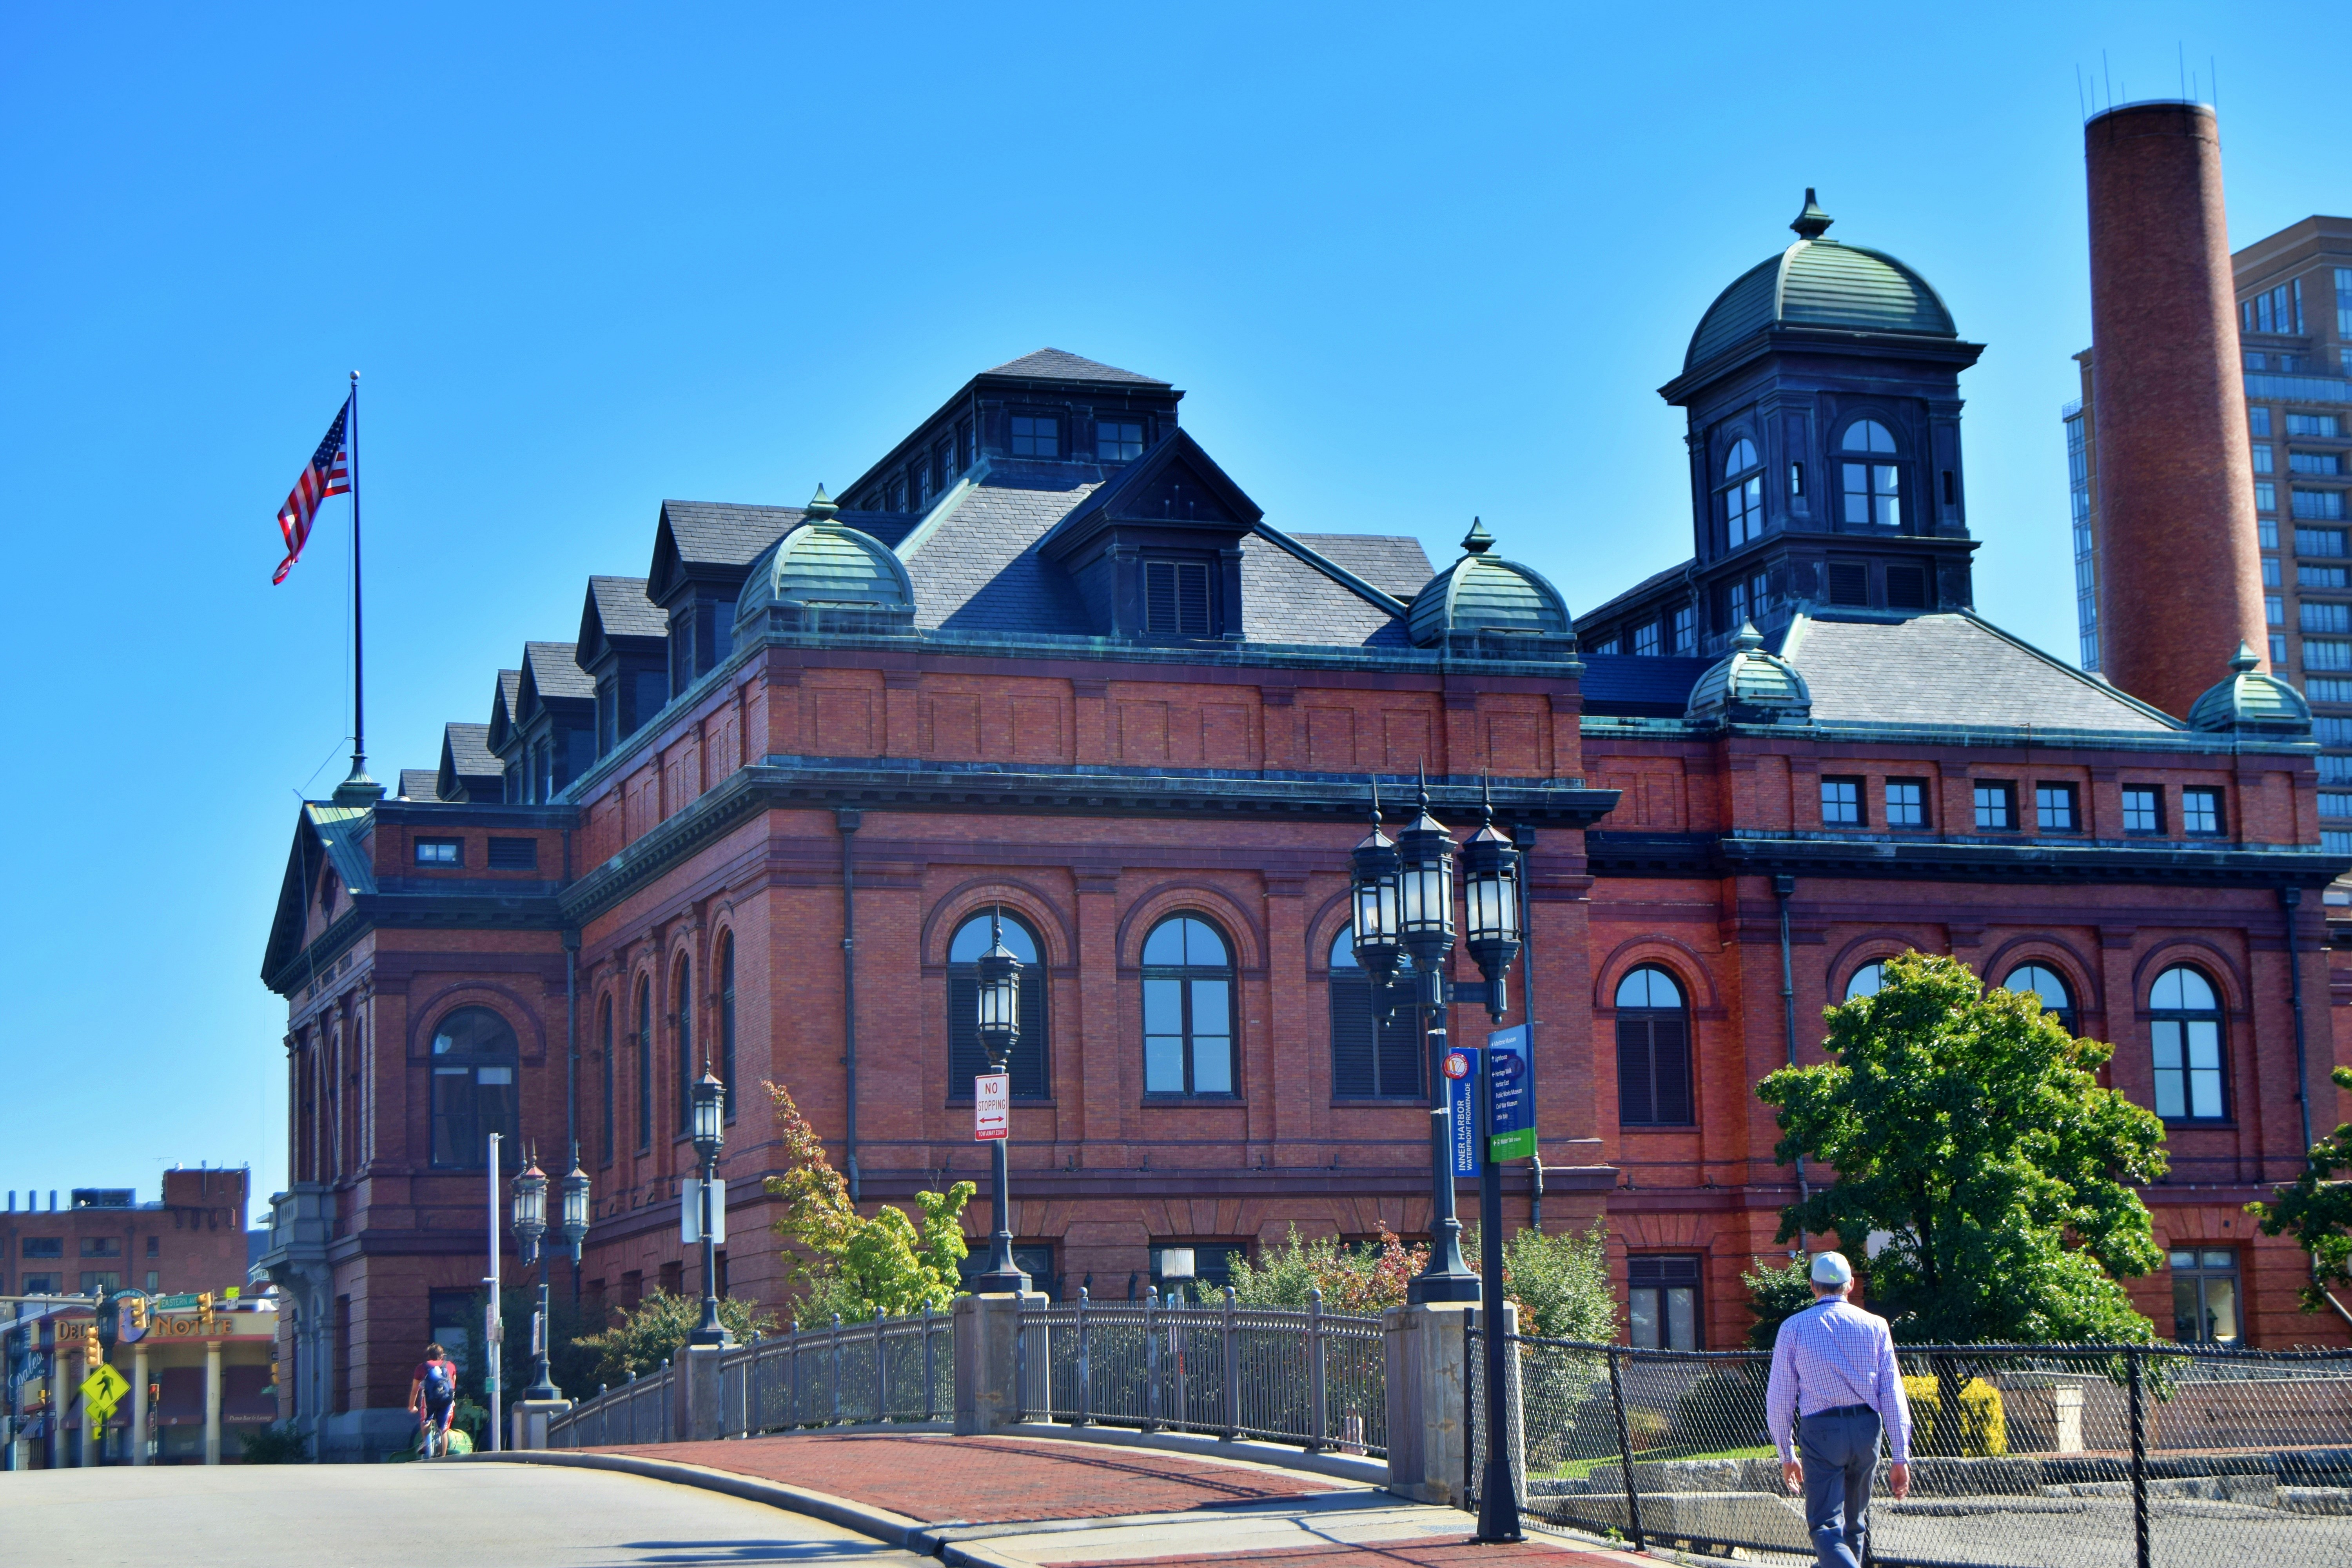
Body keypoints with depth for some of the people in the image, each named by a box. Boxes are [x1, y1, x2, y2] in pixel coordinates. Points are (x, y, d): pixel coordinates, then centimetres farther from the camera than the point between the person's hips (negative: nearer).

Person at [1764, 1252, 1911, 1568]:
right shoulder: (1875, 1325, 6)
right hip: (1867, 1428, 3)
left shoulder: (1794, 1328, 3)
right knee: (1855, 1520, 20)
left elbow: (1779, 1398, 2)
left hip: (1820, 1433, -3)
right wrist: (1901, 1458, 1)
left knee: (1825, 1525, -6)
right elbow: (1893, 1395, 1)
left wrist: (1787, 1456, 11)